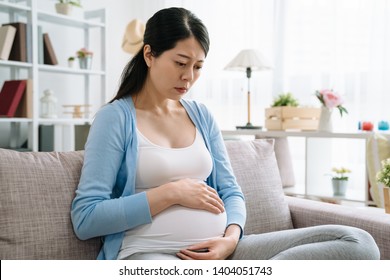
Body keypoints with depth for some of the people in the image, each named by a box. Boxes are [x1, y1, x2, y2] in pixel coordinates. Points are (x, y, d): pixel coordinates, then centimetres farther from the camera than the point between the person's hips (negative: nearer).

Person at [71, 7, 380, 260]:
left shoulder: (202, 115, 17)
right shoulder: (115, 117, 1)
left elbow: (230, 190, 17)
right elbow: (85, 218, -6)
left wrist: (231, 237, -6)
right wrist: (170, 193, -11)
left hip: (218, 249, 7)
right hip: (151, 254, -6)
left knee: (359, 242, -14)